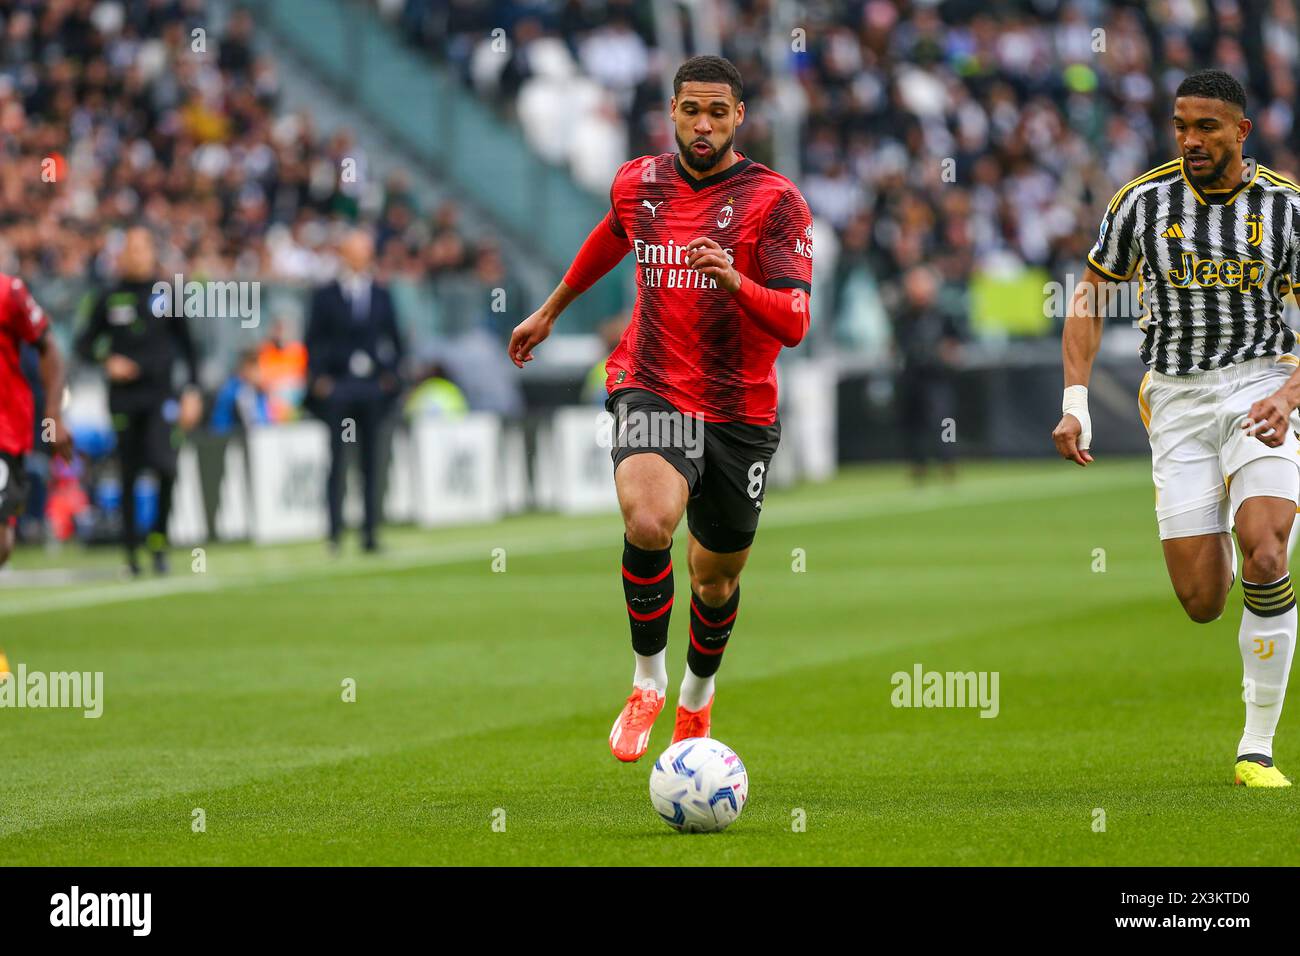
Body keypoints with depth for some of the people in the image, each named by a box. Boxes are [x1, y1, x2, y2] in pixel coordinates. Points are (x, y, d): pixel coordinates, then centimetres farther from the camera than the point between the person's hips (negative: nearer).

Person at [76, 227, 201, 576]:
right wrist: (107, 361, -6)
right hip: (124, 398, 1)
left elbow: (186, 347, 10)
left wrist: (192, 391, 3)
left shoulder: (166, 296, 5)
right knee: (129, 474, 3)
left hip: (161, 393, -1)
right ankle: (131, 548, 11)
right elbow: (85, 343, 13)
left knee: (164, 465, -18)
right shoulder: (110, 299, 6)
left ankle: (159, 538, -1)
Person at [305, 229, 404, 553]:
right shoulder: (325, 296, 4)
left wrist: (390, 372, 2)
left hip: (374, 387, 2)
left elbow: (394, 339, 15)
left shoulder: (381, 295, 11)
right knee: (337, 462, -4)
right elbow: (313, 341, 3)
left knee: (371, 462, 3)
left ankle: (370, 532, 5)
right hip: (337, 387, -2)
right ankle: (335, 531, -2)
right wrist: (319, 377, -7)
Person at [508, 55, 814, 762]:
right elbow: (610, 239, 29)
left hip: (739, 413, 0)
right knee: (649, 525, -30)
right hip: (651, 392, 0)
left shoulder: (775, 201, -8)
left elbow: (793, 325, -16)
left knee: (716, 580, 13)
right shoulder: (638, 184, 4)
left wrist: (734, 282, -34)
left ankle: (697, 697, 45)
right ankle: (647, 681, -8)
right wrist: (550, 311, 40)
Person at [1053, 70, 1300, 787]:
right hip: (1176, 399, 1)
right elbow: (1091, 294, 9)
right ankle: (1215, 548, 39)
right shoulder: (1144, 200, -3)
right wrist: (1075, 402, -1)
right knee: (1201, 603, -4)